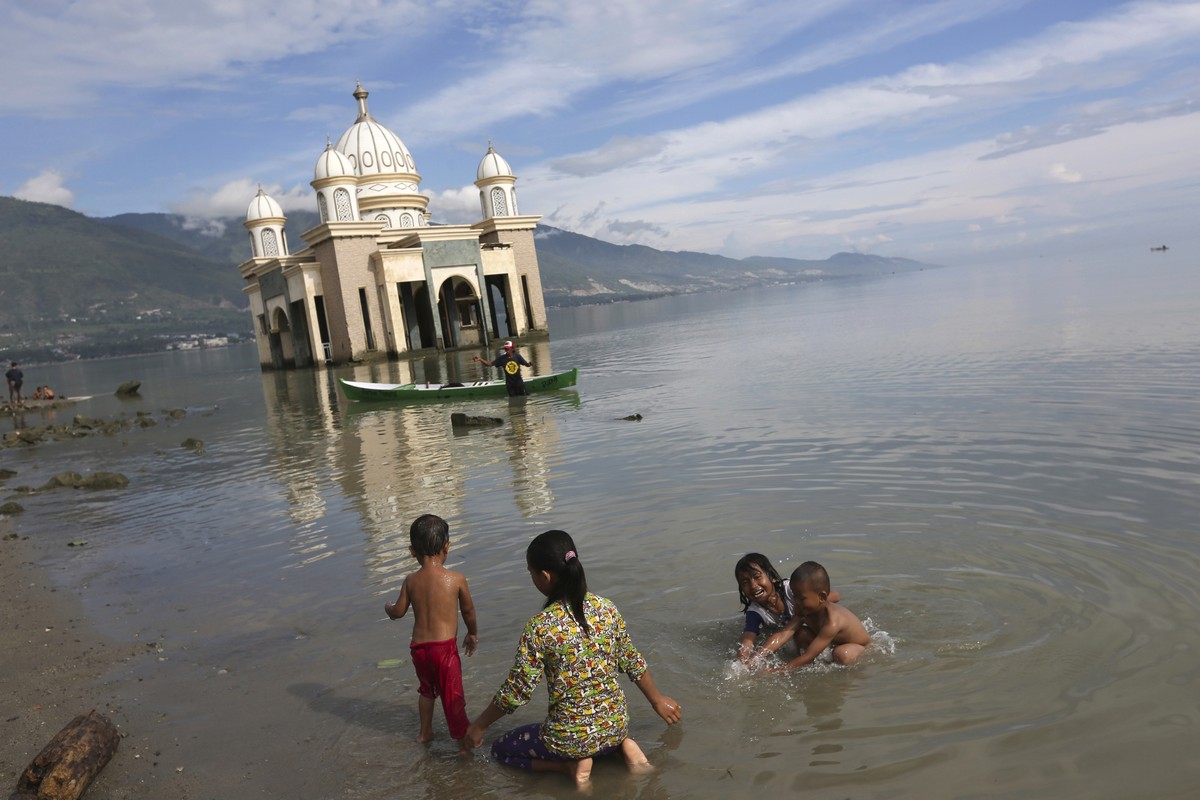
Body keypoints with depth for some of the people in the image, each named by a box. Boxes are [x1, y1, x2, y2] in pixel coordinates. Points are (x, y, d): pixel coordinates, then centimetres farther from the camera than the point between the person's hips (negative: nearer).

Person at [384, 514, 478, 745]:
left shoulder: (411, 581, -1)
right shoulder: (456, 579, -10)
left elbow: (398, 612, 7)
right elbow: (468, 611, 3)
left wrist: (388, 607, 32)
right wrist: (472, 634, 21)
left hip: (418, 647, 5)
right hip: (445, 647, -5)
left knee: (427, 689, 27)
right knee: (453, 696, 5)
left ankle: (425, 732, 42)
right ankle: (463, 740, 15)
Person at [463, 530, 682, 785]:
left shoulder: (540, 627, -23)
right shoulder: (607, 608, -9)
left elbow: (517, 692, -15)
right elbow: (633, 663, 3)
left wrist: (480, 725, 2)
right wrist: (658, 700, 21)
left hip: (571, 738, -5)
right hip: (616, 725, 5)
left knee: (500, 749, 21)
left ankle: (572, 765, 1)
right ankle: (623, 746, 12)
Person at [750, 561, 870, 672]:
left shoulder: (832, 623, -39)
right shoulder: (804, 611, -16)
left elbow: (808, 656, -39)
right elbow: (782, 635, -26)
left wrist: (777, 671, -42)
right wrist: (756, 658, -39)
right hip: (833, 644, 6)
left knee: (842, 655, -38)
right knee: (801, 633, -14)